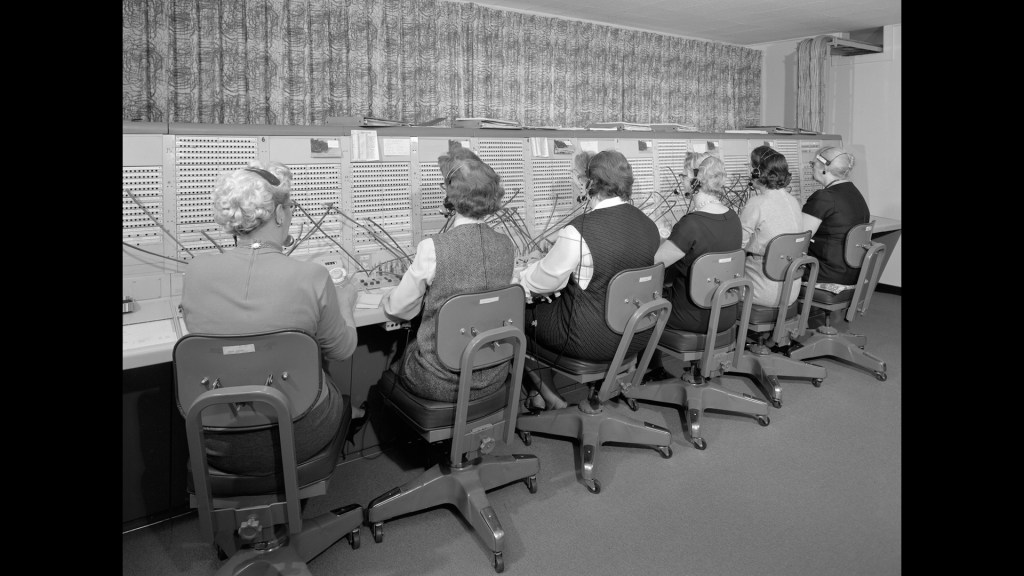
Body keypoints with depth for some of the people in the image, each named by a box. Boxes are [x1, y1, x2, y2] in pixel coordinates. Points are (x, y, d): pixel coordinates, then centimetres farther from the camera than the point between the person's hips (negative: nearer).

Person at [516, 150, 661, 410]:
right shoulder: (649, 225, -1)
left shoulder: (580, 230, -23)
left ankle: (546, 394, 22)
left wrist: (518, 281, 11)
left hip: (592, 340, -7)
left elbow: (542, 281, -11)